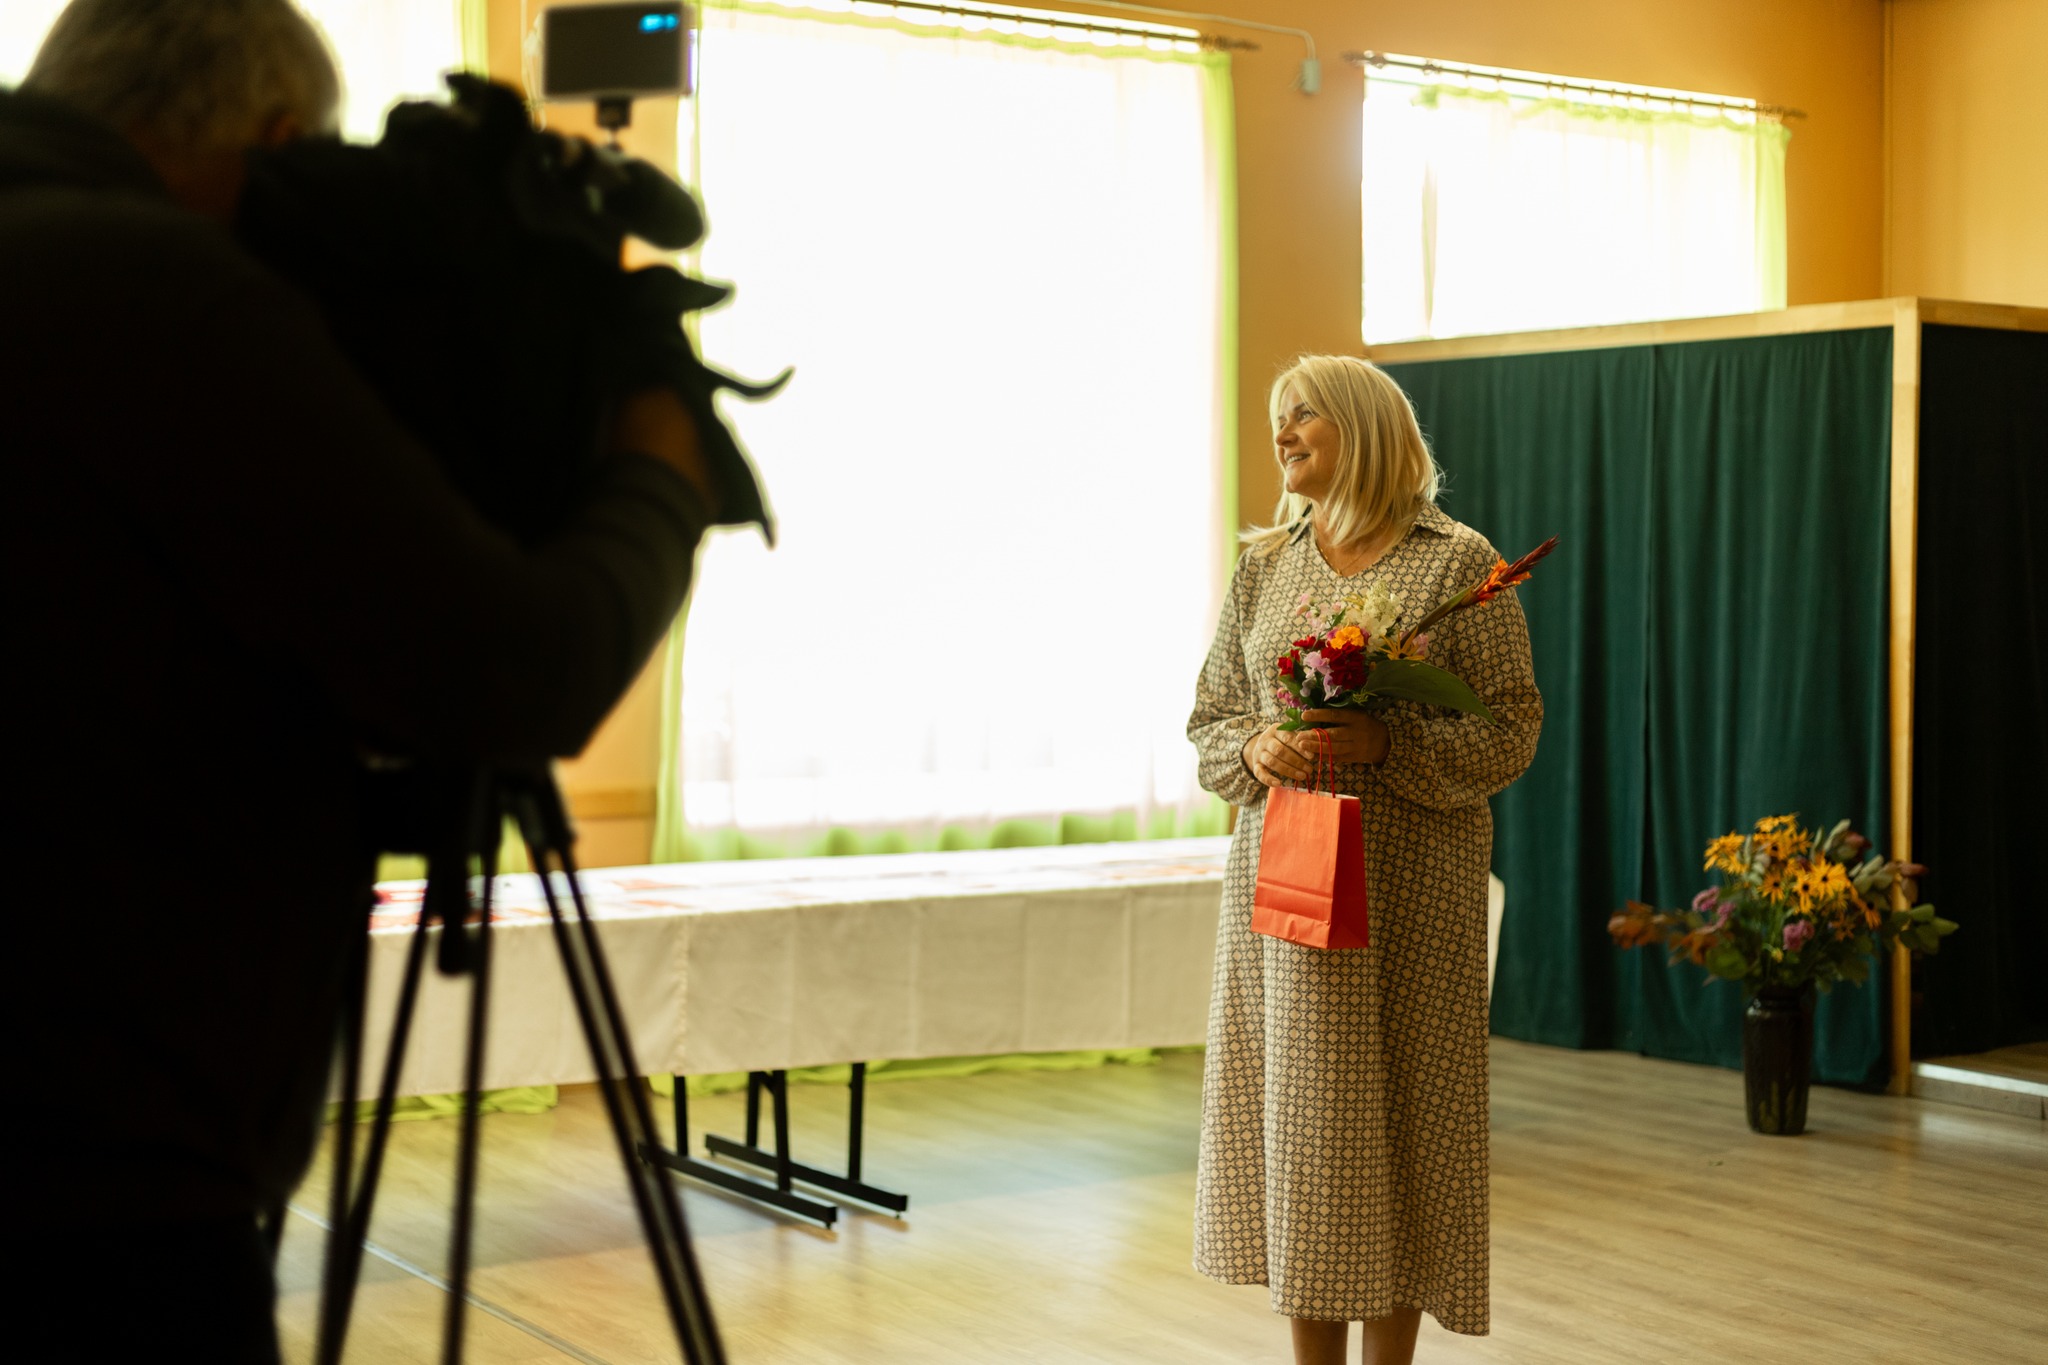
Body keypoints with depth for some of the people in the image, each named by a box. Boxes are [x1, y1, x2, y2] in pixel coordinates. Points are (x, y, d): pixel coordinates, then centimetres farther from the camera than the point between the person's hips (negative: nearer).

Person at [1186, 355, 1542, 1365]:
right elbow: (1210, 716, 14)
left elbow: (1510, 729, -5)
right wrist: (1255, 749, -8)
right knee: (1294, 1113, 6)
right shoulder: (1264, 564, 11)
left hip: (1410, 891, -4)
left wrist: (1386, 746, -18)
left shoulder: (1457, 562, -3)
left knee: (1395, 1114, -1)